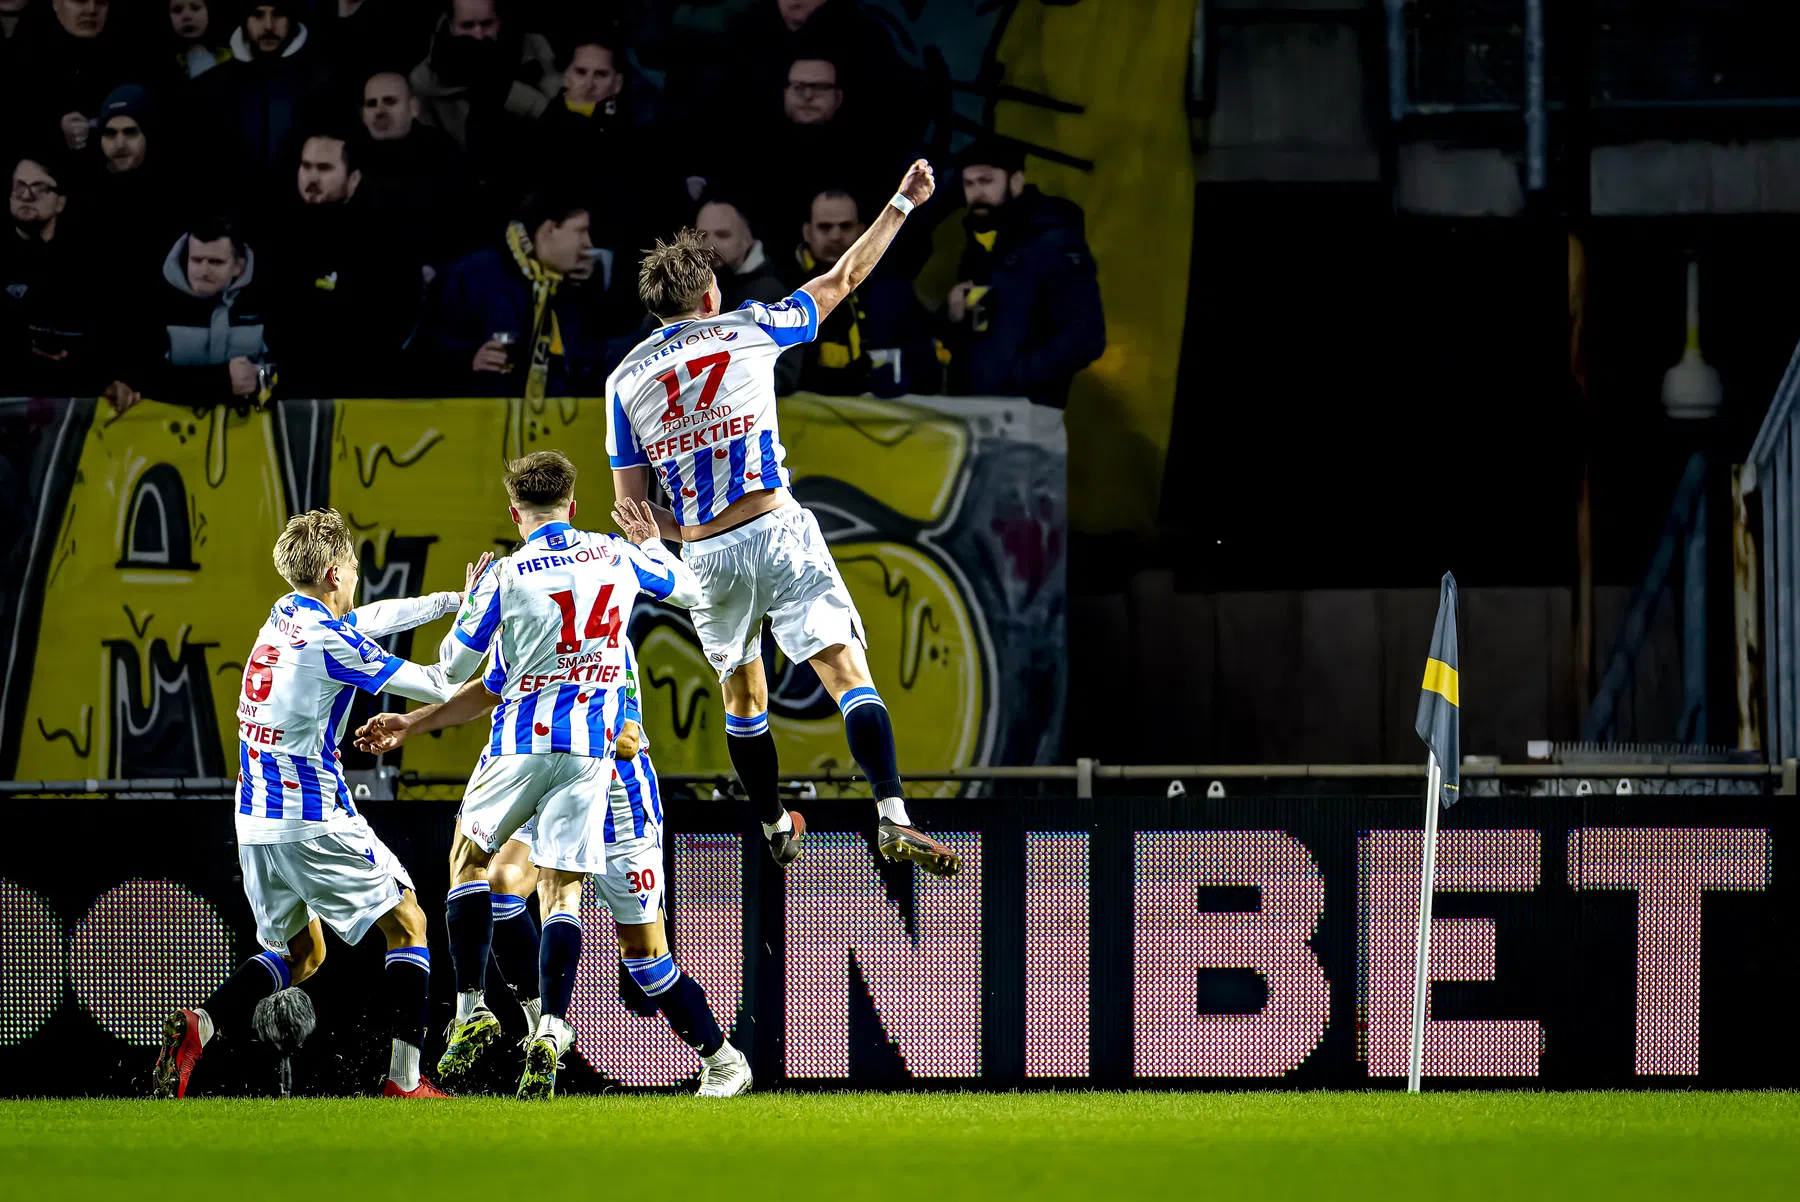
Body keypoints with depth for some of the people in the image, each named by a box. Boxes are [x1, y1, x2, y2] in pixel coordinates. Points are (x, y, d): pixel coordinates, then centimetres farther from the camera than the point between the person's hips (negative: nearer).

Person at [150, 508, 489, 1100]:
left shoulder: (285, 616, 9)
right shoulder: (331, 644, -15)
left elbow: (370, 618, 25)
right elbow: (438, 686, -6)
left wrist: (454, 600, 31)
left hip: (256, 822, 8)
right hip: (315, 822, -8)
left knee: (299, 952, 18)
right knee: (407, 923, 7)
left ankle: (200, 1026, -8)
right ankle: (404, 1080, -1)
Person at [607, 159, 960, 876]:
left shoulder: (625, 380, 6)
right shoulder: (748, 332, 2)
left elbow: (631, 510, 7)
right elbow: (843, 279, 14)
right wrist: (903, 203, 24)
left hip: (705, 556, 3)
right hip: (777, 535, -3)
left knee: (742, 697, 23)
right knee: (848, 675, -10)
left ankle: (775, 830, 35)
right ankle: (893, 819, -27)